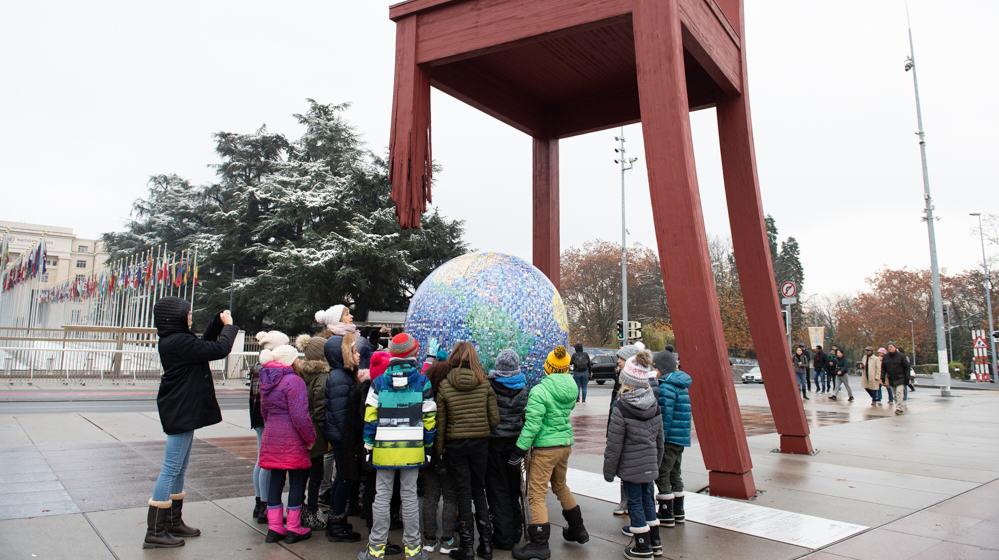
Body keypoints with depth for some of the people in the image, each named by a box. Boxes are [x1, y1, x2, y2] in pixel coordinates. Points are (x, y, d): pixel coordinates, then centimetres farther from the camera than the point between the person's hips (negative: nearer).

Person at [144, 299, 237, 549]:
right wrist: (229, 325, -5)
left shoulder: (174, 340, 9)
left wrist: (219, 321, 12)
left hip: (182, 411, 10)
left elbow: (205, 343, 22)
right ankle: (155, 532, 4)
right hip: (181, 412, -10)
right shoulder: (179, 342, -21)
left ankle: (173, 522, 27)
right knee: (171, 469, -4)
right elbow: (219, 349, -22)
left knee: (179, 469, 17)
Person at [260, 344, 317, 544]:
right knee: (298, 480, 4)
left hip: (271, 437, 8)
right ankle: (293, 529, 10)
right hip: (292, 440, -8)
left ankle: (274, 528, 18)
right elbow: (300, 415, -21)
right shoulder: (294, 381, -17)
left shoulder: (267, 380, 11)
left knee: (276, 479, 13)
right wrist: (311, 437, -11)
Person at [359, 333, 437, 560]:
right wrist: (428, 446, 9)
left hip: (384, 448, 0)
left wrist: (368, 446, 5)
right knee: (409, 497, 8)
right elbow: (429, 419, -2)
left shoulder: (379, 382, -2)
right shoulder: (422, 382, -3)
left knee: (382, 497, 7)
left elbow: (370, 418, -3)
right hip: (413, 448, 0)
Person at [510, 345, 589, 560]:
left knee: (536, 496, 1)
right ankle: (577, 529, 38)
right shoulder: (572, 388, 2)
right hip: (565, 443, 8)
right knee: (561, 486, 27)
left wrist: (520, 450, -14)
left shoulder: (540, 391, -19)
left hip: (545, 447, -7)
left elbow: (532, 424, -21)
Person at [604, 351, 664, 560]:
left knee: (635, 503, 6)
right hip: (649, 464, 6)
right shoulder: (654, 405, 1)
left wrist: (609, 470, -5)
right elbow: (659, 439, 10)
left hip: (630, 466, -6)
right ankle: (654, 541, 31)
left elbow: (614, 444, -15)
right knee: (648, 499, 19)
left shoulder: (621, 408, -19)